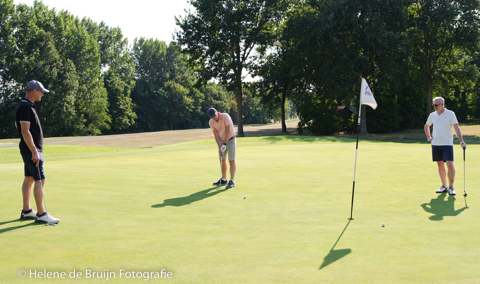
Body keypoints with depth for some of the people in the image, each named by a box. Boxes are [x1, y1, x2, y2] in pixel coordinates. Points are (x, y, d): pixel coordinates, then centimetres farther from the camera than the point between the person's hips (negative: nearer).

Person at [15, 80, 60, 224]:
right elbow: (25, 131, -24)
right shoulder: (25, 107, -19)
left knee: (29, 179, 13)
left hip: (32, 149, 11)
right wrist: (34, 152, -26)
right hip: (31, 150, -11)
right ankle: (41, 214, -8)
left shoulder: (27, 106, 14)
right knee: (39, 180, -10)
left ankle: (26, 211, 19)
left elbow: (17, 124, 28)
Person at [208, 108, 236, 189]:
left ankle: (232, 181, -7)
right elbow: (216, 135, -7)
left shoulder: (225, 116, -23)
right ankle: (223, 180, 21)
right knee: (222, 160, 10)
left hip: (230, 140, -6)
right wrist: (220, 147, -17)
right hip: (222, 141, 6)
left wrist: (225, 143, -23)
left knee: (231, 161, -7)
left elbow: (228, 131, -23)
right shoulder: (211, 122, -7)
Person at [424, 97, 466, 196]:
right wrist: (428, 137, 15)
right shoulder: (432, 115, 10)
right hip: (435, 144, 4)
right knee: (440, 165, 7)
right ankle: (444, 186, 16)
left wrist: (461, 140, -16)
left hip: (447, 144, -4)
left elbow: (456, 127, -7)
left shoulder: (450, 114, -3)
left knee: (450, 164, -13)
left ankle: (451, 187, -2)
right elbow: (426, 126, 27)